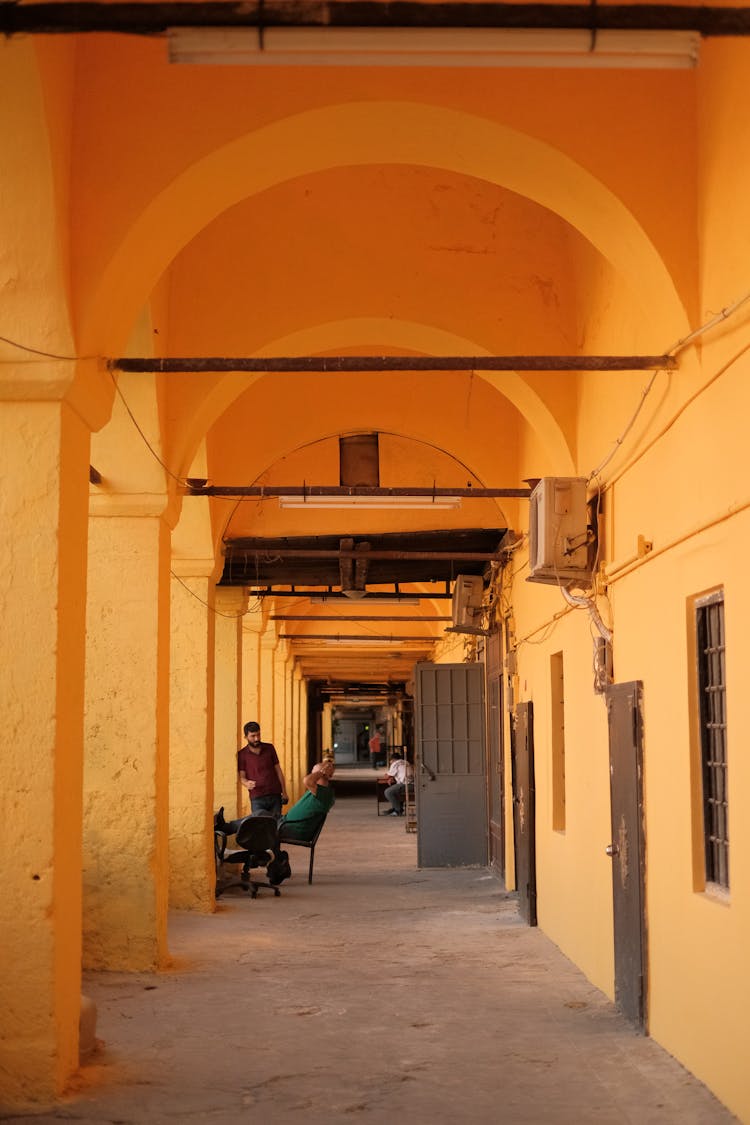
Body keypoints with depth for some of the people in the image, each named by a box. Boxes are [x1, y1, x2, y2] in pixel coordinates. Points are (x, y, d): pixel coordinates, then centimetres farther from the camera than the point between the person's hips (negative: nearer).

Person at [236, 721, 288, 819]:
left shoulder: (269, 748, 8)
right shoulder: (242, 754, 1)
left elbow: (278, 770, 12)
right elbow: (242, 777, -1)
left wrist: (284, 792, 7)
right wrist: (247, 783, -24)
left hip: (275, 796, 2)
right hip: (257, 798, -2)